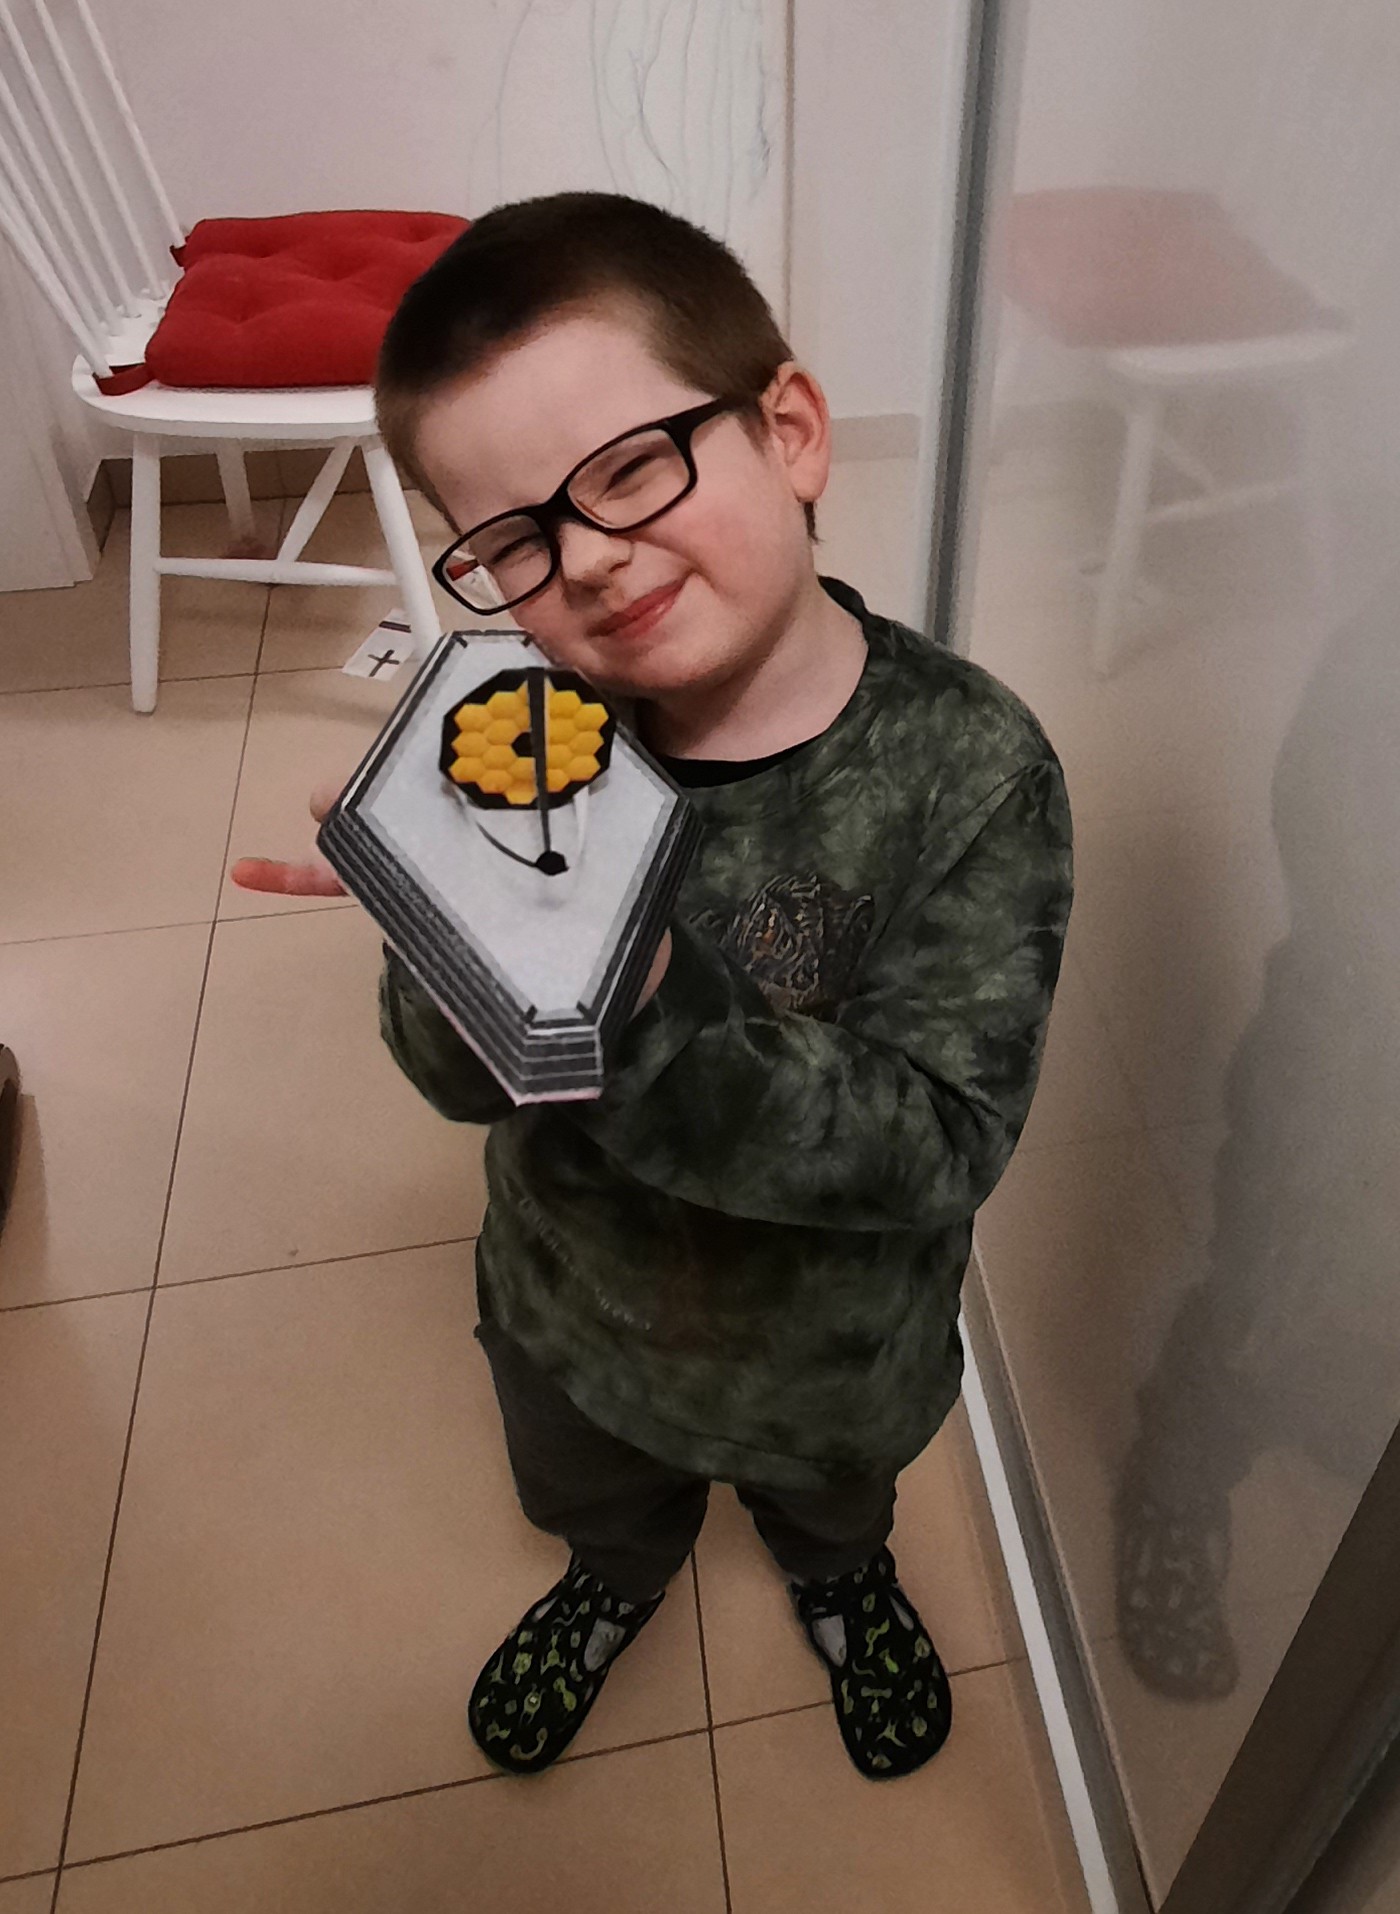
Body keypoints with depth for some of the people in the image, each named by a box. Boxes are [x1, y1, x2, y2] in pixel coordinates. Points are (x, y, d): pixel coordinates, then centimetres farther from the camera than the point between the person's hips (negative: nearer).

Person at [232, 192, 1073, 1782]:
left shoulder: (969, 767, -30)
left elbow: (940, 1142, -32)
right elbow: (456, 1078, -18)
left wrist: (648, 1007, -45)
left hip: (834, 1350, -1)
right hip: (570, 1307, 2)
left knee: (828, 1500, 34)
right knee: (590, 1503, 35)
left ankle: (836, 1570, 71)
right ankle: (622, 1571, 71)